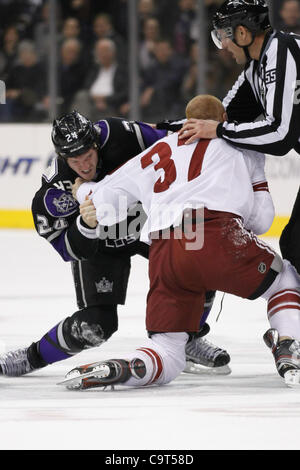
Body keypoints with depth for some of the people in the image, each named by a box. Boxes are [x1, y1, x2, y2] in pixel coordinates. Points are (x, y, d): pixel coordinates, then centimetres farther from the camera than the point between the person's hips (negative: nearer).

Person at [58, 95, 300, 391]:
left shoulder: (156, 153, 31)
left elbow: (102, 205, 30)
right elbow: (262, 216, 21)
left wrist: (83, 189, 53)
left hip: (164, 254, 3)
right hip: (217, 238, -3)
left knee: (167, 352, 11)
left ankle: (116, 369, -18)